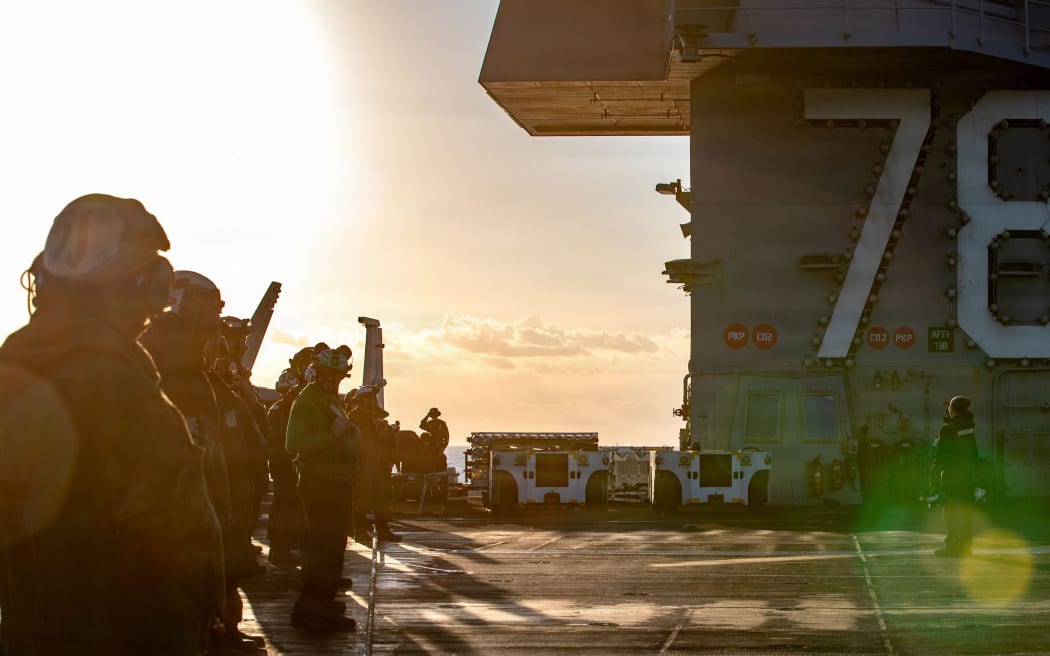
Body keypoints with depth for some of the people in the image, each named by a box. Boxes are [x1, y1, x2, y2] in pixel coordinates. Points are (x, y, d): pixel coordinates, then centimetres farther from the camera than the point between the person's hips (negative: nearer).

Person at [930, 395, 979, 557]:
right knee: (966, 511, 9)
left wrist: (934, 477, -6)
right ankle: (966, 545, 12)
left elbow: (940, 456, -11)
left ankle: (951, 546, -6)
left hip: (951, 475, -6)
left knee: (951, 512, -4)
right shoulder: (969, 425, 4)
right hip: (968, 474, 6)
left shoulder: (946, 430, -14)